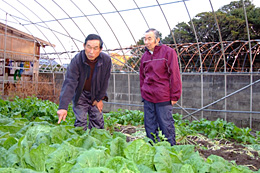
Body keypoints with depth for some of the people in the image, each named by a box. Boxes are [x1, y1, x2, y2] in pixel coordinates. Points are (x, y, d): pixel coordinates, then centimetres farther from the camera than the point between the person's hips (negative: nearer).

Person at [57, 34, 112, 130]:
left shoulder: (106, 60, -18)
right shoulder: (76, 60, -25)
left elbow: (105, 82, -5)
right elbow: (69, 83, -33)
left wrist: (100, 98, -1)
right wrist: (63, 107, -41)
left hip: (95, 94, 2)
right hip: (80, 94, -2)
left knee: (97, 121, 5)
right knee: (80, 121, -6)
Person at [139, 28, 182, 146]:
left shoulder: (168, 52, -5)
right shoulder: (145, 56, 12)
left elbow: (174, 75, -7)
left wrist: (174, 96, -9)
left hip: (163, 97, -5)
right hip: (148, 97, 6)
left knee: (166, 125, 3)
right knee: (150, 127, 12)